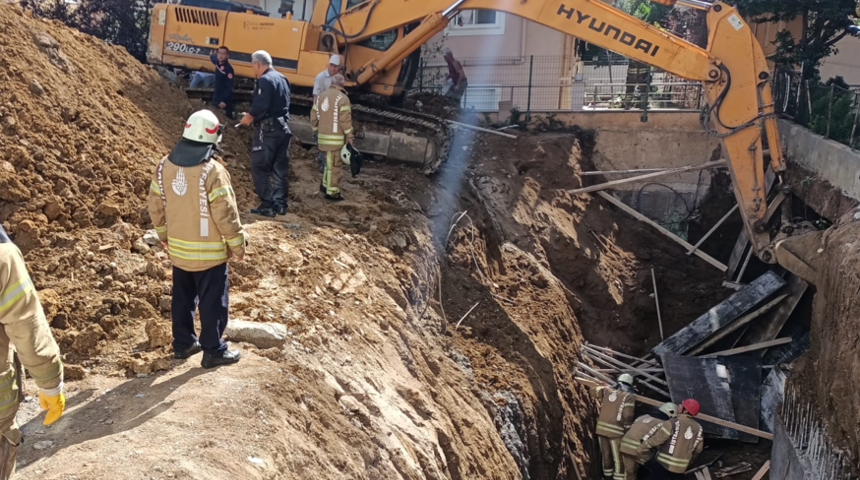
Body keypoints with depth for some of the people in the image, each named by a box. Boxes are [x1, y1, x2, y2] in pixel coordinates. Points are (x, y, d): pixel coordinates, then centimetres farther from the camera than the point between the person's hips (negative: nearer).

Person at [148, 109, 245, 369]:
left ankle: (183, 344, 31)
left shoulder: (164, 166, -2)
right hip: (208, 252, -6)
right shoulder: (212, 171, -22)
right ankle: (213, 351, 16)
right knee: (212, 303, 7)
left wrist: (164, 235, 22)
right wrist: (237, 244, -6)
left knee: (182, 299, 19)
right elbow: (226, 214, -19)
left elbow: (156, 207, 7)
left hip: (178, 249, 6)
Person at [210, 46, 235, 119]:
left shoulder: (228, 68, -21)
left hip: (225, 99, -8)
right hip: (216, 97, 8)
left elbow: (230, 87, -25)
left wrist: (224, 100, -30)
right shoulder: (217, 63, 1)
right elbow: (212, 58, 32)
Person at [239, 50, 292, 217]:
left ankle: (267, 205, -3)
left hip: (267, 129, -8)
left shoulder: (264, 80, -14)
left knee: (260, 168, -1)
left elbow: (261, 106, -24)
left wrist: (250, 117, -6)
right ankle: (280, 204, 14)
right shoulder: (282, 78, 13)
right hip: (283, 127, 8)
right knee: (280, 169, 11)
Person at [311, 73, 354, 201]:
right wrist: (349, 136, -7)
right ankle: (332, 193, 1)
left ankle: (325, 185, 26)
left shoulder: (320, 96, 11)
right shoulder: (342, 98, -11)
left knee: (329, 163, 22)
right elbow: (345, 120, -14)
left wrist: (316, 131, 25)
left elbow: (314, 116, 14)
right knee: (335, 165, -1)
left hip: (323, 136, 7)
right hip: (336, 138, -7)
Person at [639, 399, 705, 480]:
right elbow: (698, 449, 11)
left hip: (664, 464, -5)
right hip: (681, 467, 5)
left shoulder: (673, 422, -17)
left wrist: (642, 447, -1)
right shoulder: (698, 428, 1)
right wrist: (689, 460, 30)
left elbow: (657, 438, -14)